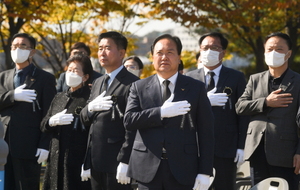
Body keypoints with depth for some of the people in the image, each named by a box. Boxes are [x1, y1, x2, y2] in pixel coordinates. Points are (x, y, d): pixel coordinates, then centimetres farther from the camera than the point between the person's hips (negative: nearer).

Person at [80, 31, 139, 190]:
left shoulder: (131, 83, -8)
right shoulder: (97, 83, 18)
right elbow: (84, 119, 17)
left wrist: (125, 161, -19)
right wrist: (90, 108, -6)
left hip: (116, 162, -7)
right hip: (96, 161, 8)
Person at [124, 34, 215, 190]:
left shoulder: (196, 88, 6)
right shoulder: (139, 87, 9)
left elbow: (206, 132, 2)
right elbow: (128, 121, -4)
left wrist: (204, 172, -4)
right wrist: (161, 113, -15)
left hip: (182, 171, -1)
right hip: (148, 170, 1)